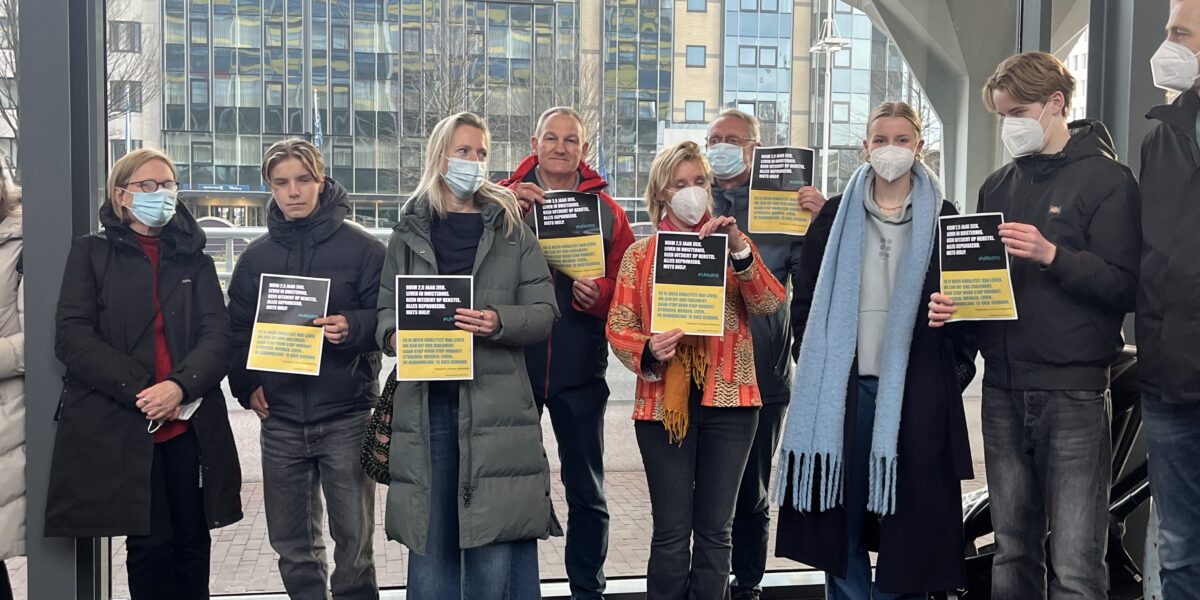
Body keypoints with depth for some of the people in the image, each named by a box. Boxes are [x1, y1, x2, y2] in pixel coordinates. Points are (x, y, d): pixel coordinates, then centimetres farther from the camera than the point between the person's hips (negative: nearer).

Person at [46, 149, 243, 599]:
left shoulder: (195, 259, 14)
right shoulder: (91, 253, 6)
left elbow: (218, 334, 2)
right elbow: (72, 337, -5)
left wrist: (180, 385, -17)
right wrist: (140, 392, -15)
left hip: (190, 423, 3)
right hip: (118, 424, -2)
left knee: (191, 543, 6)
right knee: (150, 544, -1)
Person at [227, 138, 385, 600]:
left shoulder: (361, 248, -1)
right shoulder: (256, 256, 10)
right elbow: (237, 330, 15)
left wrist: (353, 327, -22)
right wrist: (247, 385, -1)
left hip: (346, 417, -3)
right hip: (280, 418, 4)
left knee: (354, 540, 2)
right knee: (292, 544, 11)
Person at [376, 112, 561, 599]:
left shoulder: (510, 228, 8)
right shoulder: (409, 232, 13)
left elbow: (543, 313, 3)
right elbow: (386, 310, 13)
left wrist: (499, 321, -16)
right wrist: (394, 336, -9)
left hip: (495, 404, -1)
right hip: (424, 402, 2)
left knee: (497, 546, -3)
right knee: (430, 538, 6)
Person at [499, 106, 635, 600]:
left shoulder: (605, 209, 5)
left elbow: (625, 285, 1)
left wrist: (596, 293, -20)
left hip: (579, 369, 1)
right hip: (513, 361, 0)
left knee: (586, 493, 9)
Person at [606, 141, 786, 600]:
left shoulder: (731, 243, 8)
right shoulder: (641, 254, 6)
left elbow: (770, 304, -7)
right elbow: (618, 326, 2)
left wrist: (739, 250, -21)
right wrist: (648, 351, -18)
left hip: (728, 400, 1)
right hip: (663, 402, -1)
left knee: (715, 529, 8)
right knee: (671, 532, 3)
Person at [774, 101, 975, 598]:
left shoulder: (942, 219, 5)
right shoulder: (836, 215, 8)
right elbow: (806, 297, 10)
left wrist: (959, 367, -2)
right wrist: (815, 365, 5)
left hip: (915, 388, -1)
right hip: (843, 386, 1)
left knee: (906, 515, 3)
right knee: (842, 510, 5)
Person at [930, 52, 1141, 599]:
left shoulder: (1106, 179, -2)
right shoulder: (998, 187, 16)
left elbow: (1124, 287, -10)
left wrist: (1053, 255, -23)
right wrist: (951, 302, 2)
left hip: (1073, 392, -6)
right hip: (1004, 389, 6)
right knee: (1012, 553, 13)